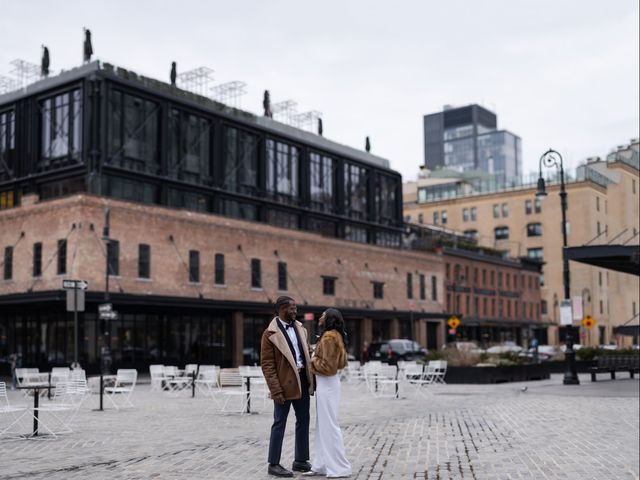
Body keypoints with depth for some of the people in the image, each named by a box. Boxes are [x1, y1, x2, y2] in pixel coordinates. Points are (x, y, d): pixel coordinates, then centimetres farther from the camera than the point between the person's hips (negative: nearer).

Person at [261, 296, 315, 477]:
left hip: (302, 379, 7)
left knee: (303, 421, 13)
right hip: (285, 382, -7)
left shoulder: (300, 328, 10)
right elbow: (267, 364, -12)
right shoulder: (270, 333, -10)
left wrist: (311, 378, 6)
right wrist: (276, 390, -16)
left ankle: (301, 460, 25)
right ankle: (274, 464, 11)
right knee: (280, 423, 1)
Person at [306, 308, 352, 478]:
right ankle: (323, 464, 19)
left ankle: (339, 467, 3)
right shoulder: (335, 336, 13)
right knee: (323, 424, 13)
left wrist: (313, 360, -4)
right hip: (329, 382, 10)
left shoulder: (329, 337, -17)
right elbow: (341, 362, 17)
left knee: (329, 424, -3)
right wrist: (316, 356, 12)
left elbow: (326, 365, -20)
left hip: (326, 383, -10)